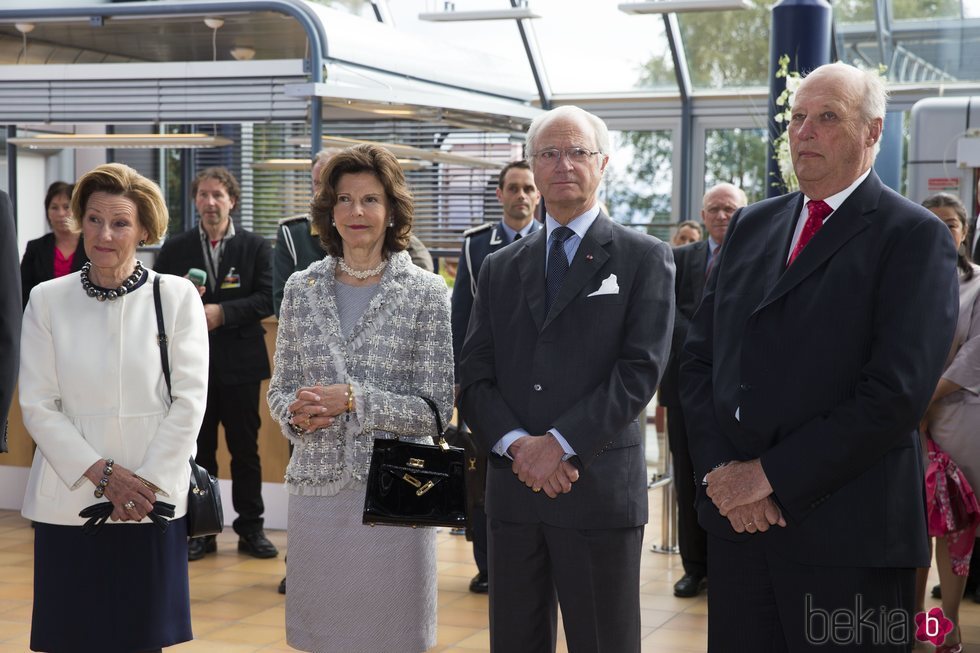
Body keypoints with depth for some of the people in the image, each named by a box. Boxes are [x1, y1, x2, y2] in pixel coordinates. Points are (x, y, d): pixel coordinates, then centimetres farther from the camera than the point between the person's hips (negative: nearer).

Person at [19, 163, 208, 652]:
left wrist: (147, 482, -9)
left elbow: (189, 401, -2)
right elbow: (37, 406, -1)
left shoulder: (176, 296, 0)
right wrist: (101, 473, -10)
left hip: (151, 501, 0)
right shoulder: (47, 300, 2)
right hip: (69, 502, 1)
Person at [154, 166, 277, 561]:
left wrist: (222, 312, -16)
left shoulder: (255, 247, 3)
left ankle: (251, 528, 15)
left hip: (239, 362, -1)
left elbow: (267, 299, -6)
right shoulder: (175, 249, 7)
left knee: (246, 448, 5)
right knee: (198, 449, 6)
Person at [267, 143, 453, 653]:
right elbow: (279, 389, 12)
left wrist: (354, 400, -16)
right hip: (317, 487, 3)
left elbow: (437, 410, -5)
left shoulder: (427, 293, -3)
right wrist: (295, 413, -10)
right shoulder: (301, 288, 7)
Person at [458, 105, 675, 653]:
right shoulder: (501, 268, 13)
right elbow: (476, 375, 7)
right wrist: (517, 444, -11)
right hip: (513, 486, 4)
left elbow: (641, 370, -9)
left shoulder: (646, 259, 1)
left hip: (601, 489, -4)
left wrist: (560, 444, -15)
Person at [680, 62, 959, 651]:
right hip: (736, 517, 5)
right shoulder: (751, 225, 13)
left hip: (847, 534, -5)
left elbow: (898, 392, -16)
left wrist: (772, 476, -15)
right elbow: (700, 358, 10)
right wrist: (721, 472, -5)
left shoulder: (915, 237, -6)